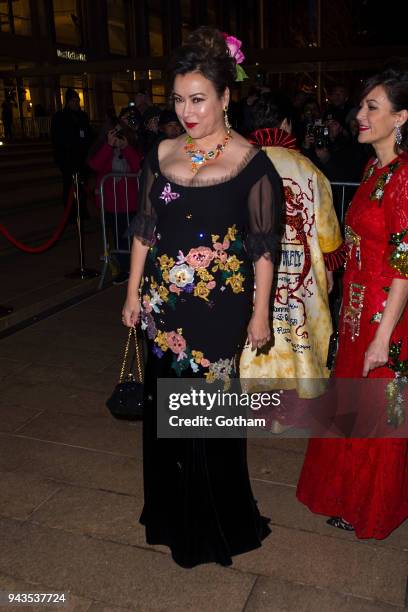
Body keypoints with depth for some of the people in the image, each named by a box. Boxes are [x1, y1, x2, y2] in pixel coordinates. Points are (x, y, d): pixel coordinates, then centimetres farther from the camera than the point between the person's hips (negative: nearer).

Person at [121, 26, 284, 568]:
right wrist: (133, 294, 10)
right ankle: (174, 514, 37)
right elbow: (145, 229, 10)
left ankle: (219, 523, 30)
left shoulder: (250, 163, -7)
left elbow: (264, 245, -6)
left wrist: (260, 313, -6)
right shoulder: (162, 155, 6)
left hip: (219, 305, -4)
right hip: (163, 305, 5)